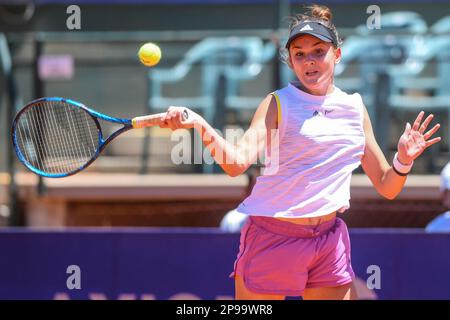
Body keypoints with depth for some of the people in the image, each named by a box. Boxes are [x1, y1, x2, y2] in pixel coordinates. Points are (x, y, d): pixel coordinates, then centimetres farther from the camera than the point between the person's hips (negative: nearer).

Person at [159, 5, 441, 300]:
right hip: (274, 240, -4)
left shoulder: (355, 108, 8)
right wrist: (201, 126, -37)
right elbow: (237, 163, -20)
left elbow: (386, 188, 13)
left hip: (331, 241, 4)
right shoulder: (279, 104, -4)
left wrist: (403, 161, -9)